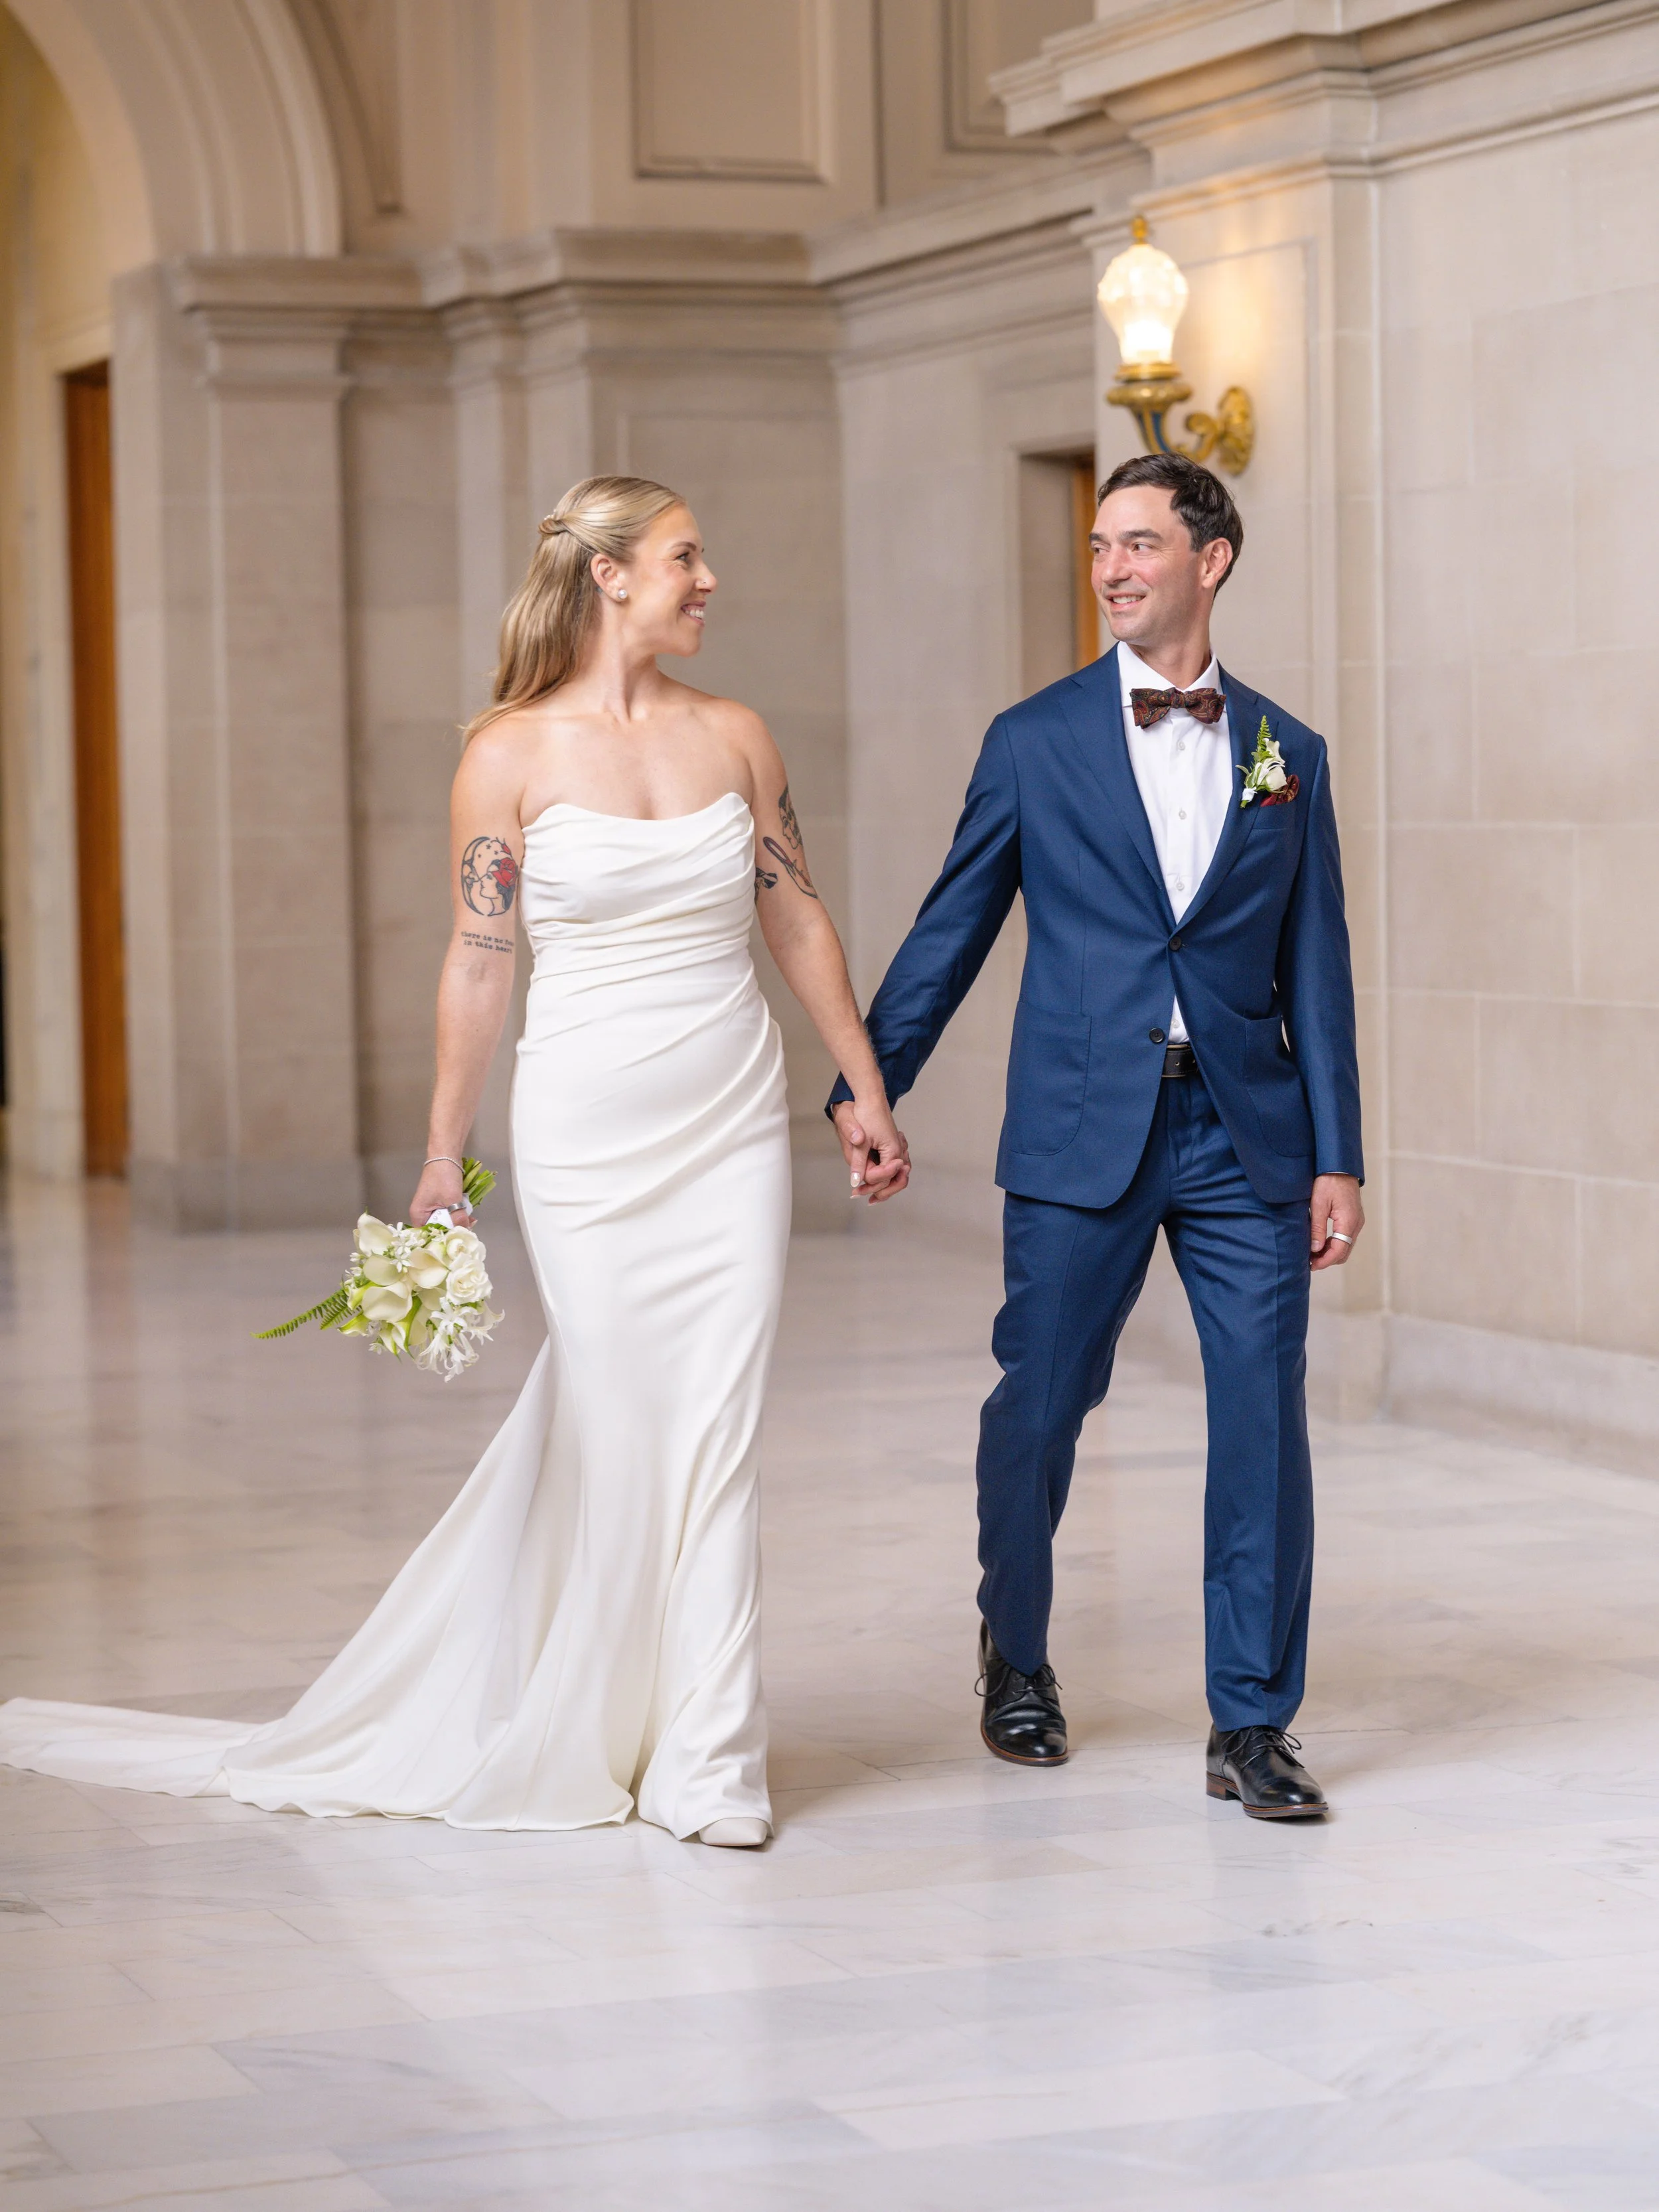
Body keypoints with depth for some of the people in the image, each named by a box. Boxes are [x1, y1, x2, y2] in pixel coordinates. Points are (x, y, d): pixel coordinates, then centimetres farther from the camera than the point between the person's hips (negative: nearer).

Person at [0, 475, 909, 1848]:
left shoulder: (734, 739, 6)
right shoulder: (512, 755, -4)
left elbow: (799, 922, 12)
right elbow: (479, 963, -2)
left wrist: (870, 1096, 12)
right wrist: (445, 1155, -1)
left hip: (733, 1122, 3)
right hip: (589, 1129, -3)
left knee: (715, 1435, 1)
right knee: (610, 1431, 2)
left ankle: (705, 1762, 8)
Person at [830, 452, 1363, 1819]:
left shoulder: (1288, 755, 8)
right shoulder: (1036, 743, 3)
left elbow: (1316, 969, 8)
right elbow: (951, 929, 7)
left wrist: (1337, 1155, 4)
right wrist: (868, 1084, 3)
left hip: (1245, 1138, 1)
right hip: (1083, 1136, -1)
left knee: (1265, 1420, -2)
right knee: (1039, 1407, 6)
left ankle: (1253, 1726, 8)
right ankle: (1016, 1651, 33)